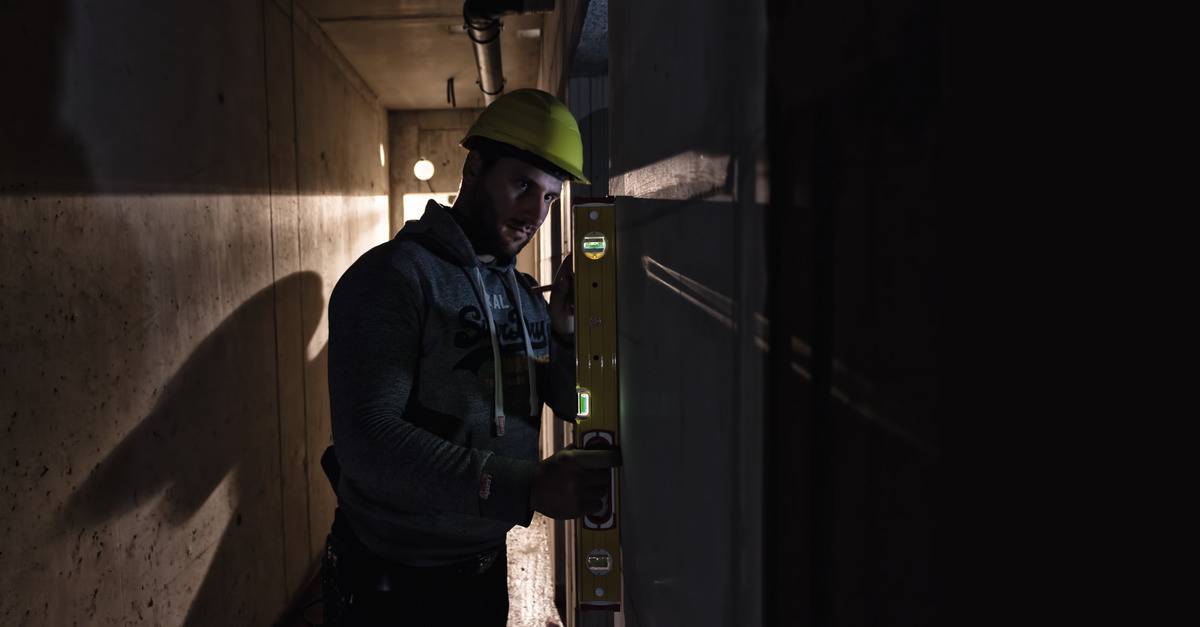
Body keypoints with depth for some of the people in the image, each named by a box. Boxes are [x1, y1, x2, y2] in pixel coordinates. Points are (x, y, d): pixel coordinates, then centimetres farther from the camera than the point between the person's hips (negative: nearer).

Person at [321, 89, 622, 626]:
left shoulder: (525, 294, 5)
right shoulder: (392, 276, -17)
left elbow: (573, 406, 8)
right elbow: (366, 443, -28)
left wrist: (565, 330, -11)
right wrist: (526, 486, -36)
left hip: (487, 569, 7)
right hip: (390, 581, -7)